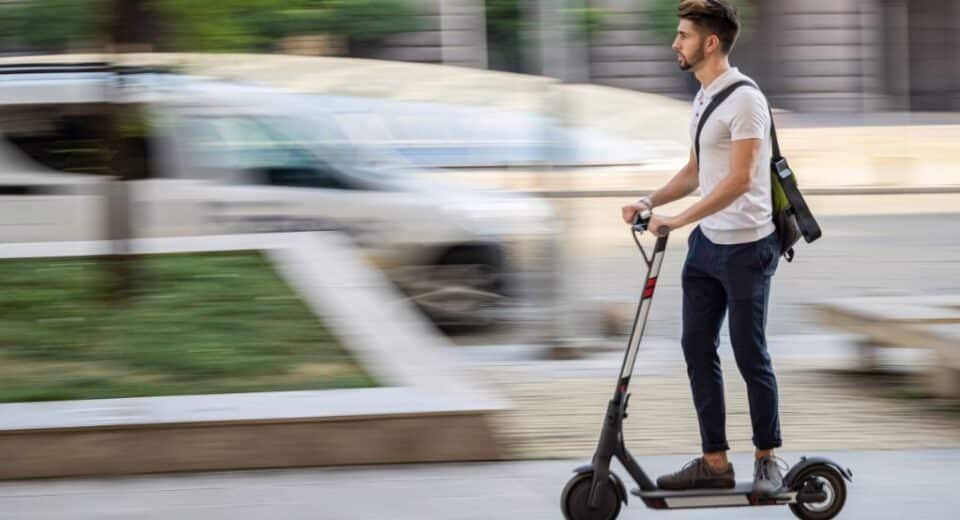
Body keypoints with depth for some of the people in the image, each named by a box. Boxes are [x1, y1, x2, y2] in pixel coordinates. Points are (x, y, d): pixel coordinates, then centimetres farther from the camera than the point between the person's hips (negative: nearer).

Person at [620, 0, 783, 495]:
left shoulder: (744, 99, -18)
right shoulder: (703, 97, 13)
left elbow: (739, 180, -25)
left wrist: (678, 219, -28)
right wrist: (650, 203, 8)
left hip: (745, 248, -9)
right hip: (706, 245, 9)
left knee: (750, 355, 0)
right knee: (698, 349, 8)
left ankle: (767, 460, 14)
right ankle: (714, 462, 13)